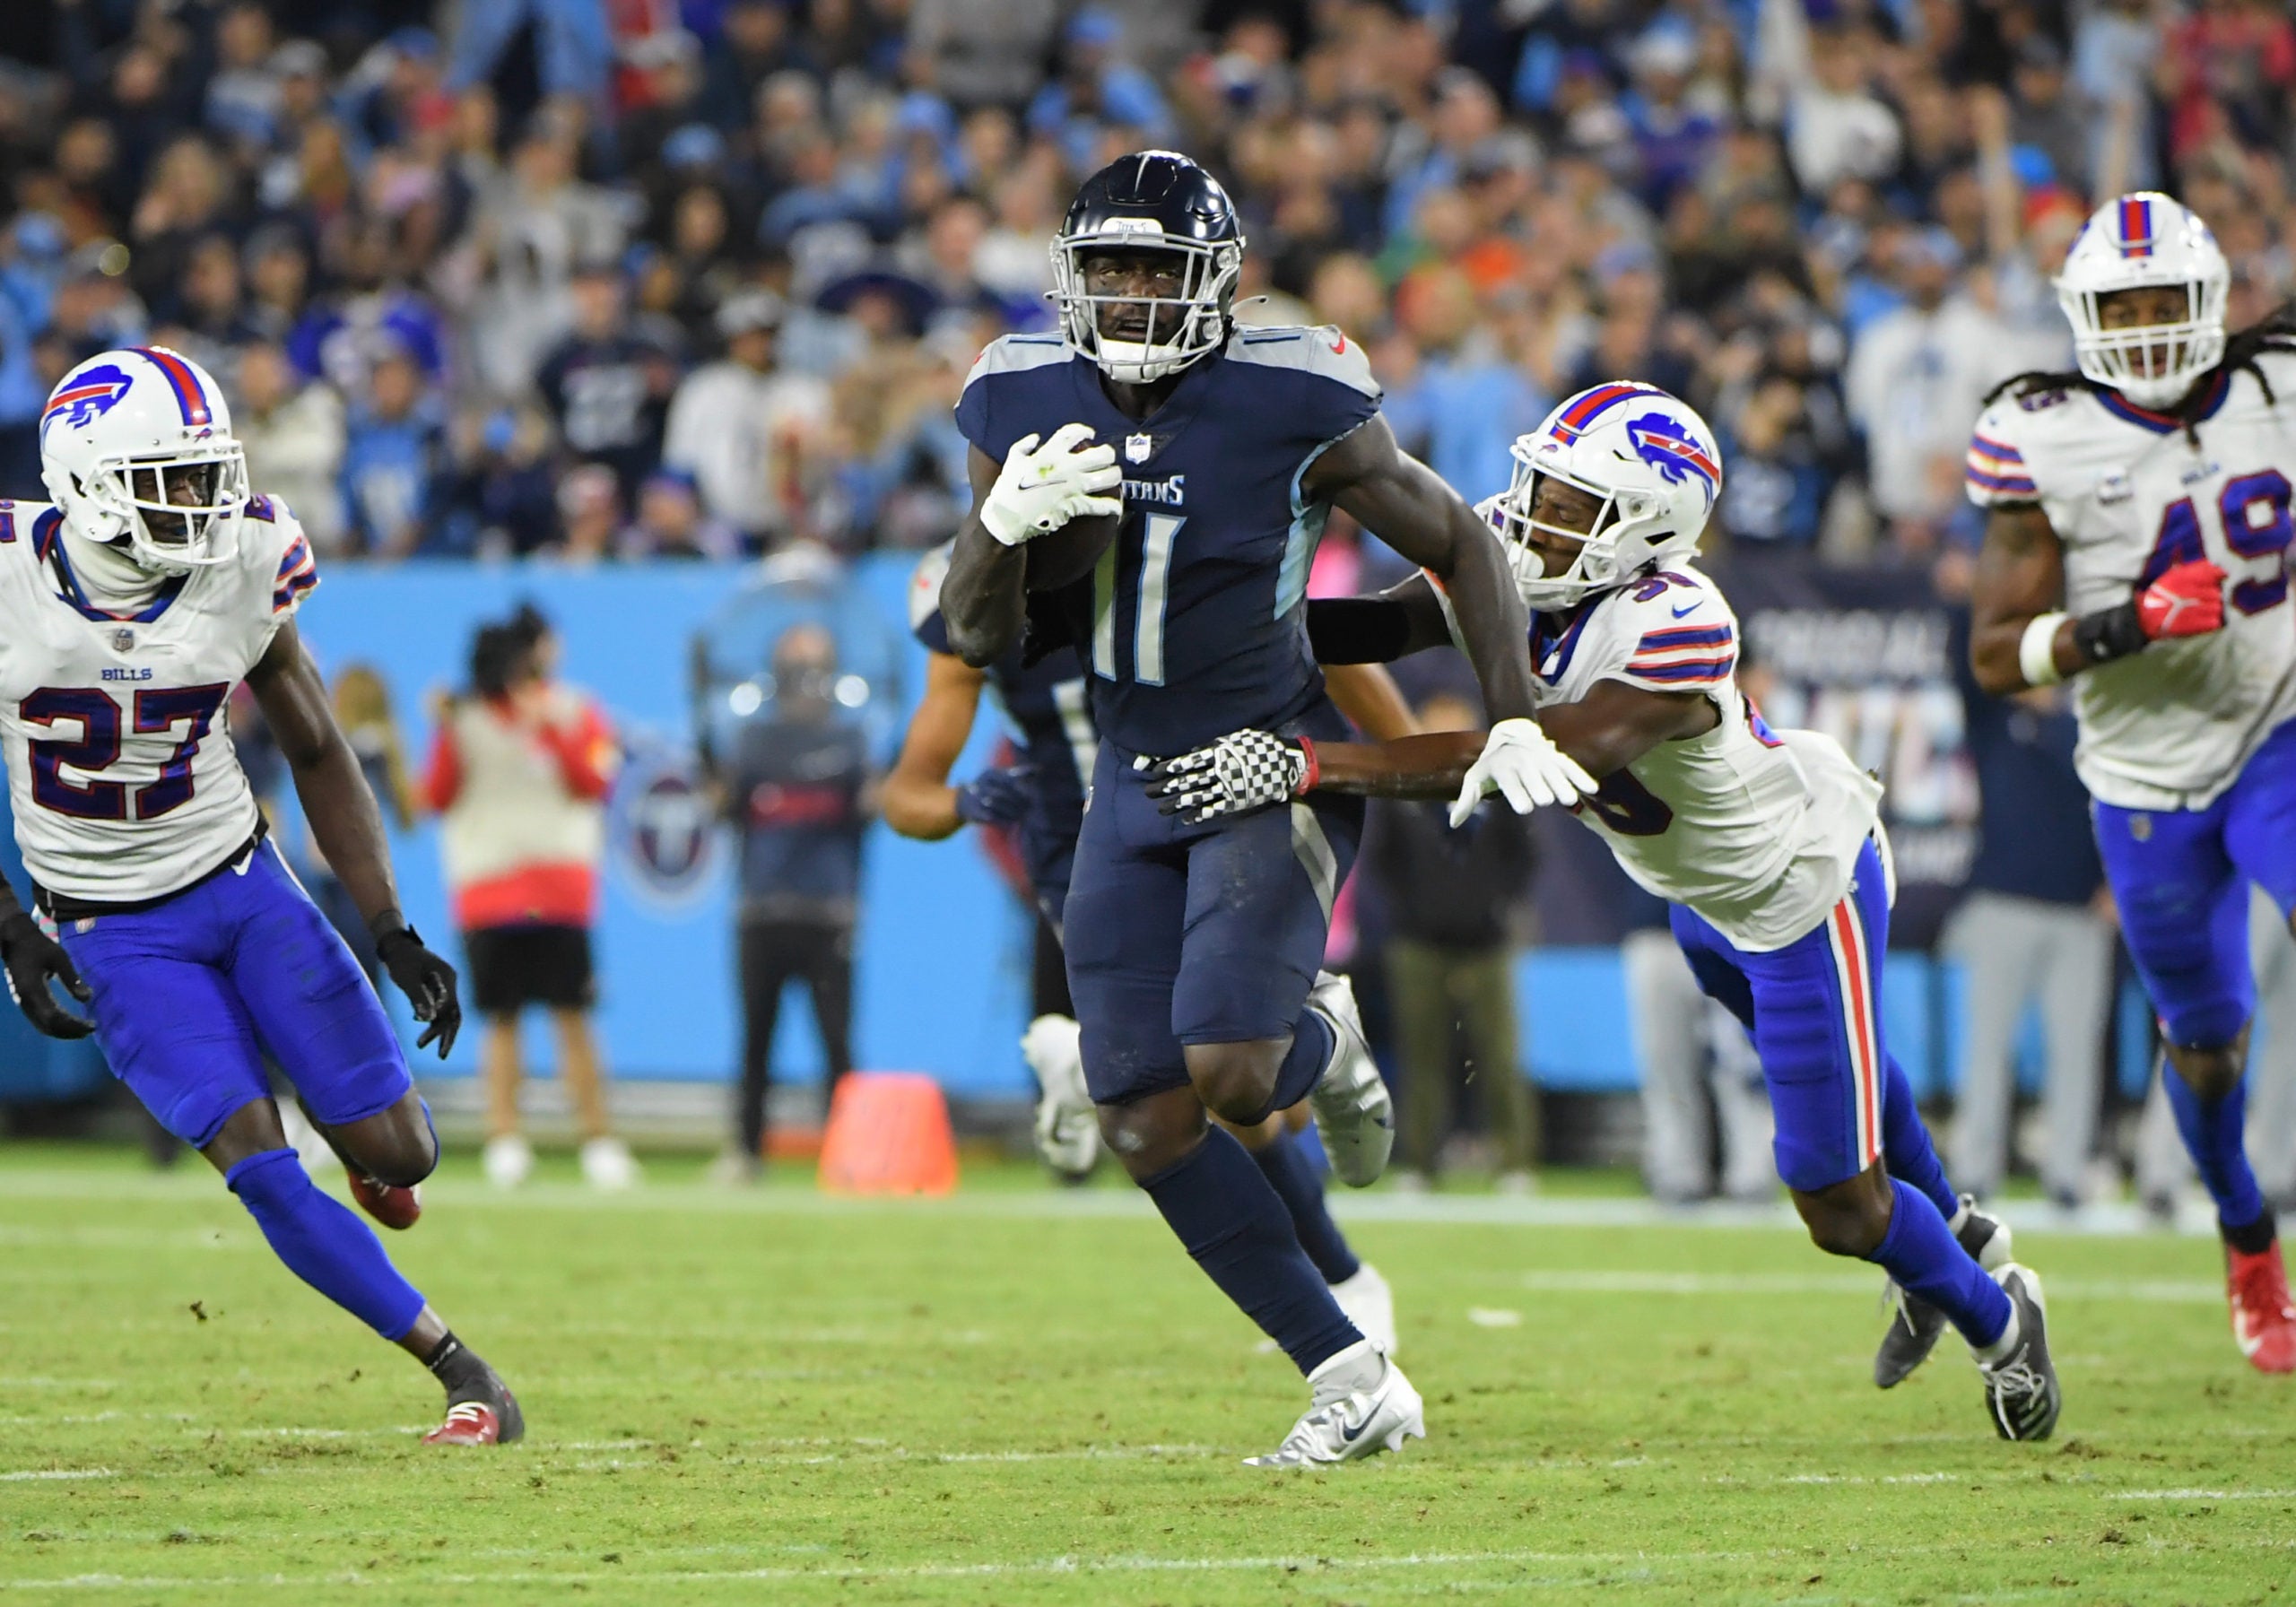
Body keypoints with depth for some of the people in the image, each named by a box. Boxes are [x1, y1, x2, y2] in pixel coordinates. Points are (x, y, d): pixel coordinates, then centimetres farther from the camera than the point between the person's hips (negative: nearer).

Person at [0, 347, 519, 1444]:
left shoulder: (242, 574, -11)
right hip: (111, 931, -2)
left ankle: (369, 1140, 38)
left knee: (397, 1154, -1)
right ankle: (458, 1372, -3)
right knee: (255, 1162, -14)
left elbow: (317, 752, 4)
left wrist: (391, 932, -2)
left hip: (241, 883, 2)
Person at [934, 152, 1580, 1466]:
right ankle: (1352, 1380, 5)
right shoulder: (1026, 405, -2)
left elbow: (1460, 543, -4)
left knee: (1226, 1071, -23)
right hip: (1137, 776, 5)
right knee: (1147, 1123, -4)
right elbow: (981, 639, 1)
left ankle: (1322, 1044, 16)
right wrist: (1005, 526, -19)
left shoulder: (1294, 406, -16)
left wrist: (1515, 721, -11)